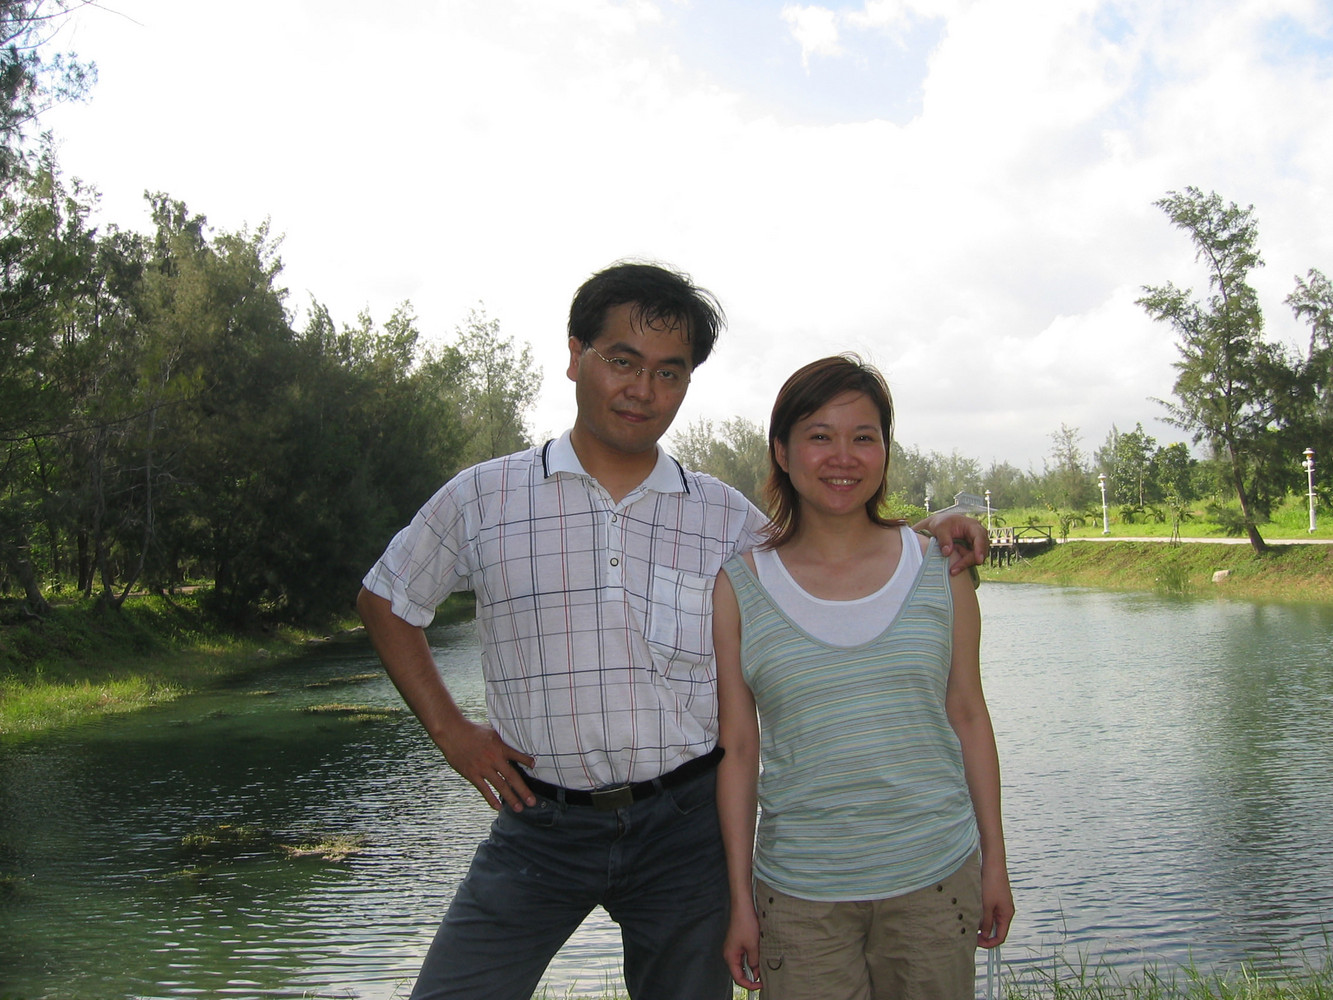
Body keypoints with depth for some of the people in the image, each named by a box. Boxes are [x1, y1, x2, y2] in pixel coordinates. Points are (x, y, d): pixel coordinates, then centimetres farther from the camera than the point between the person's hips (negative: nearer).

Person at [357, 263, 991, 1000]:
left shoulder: (729, 520, 2)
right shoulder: (483, 497, -1)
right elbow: (386, 601, 11)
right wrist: (449, 730, 3)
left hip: (682, 826, 1)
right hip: (540, 823, -1)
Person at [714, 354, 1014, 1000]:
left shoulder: (938, 571, 0)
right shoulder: (738, 588, -4)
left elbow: (969, 717, 6)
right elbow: (737, 751, -1)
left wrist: (994, 861, 8)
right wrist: (740, 899, 0)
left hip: (935, 877, 1)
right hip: (800, 895, -1)